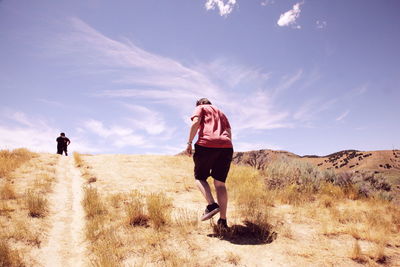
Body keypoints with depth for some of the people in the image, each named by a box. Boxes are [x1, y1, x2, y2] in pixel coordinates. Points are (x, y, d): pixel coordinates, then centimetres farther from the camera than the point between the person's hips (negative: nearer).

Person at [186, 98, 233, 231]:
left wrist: (189, 143, -3)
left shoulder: (200, 108, 17)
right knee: (220, 183, 8)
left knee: (200, 177, 12)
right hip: (226, 146, 5)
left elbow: (196, 122, -3)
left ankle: (212, 205, -11)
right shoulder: (221, 113, 33)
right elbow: (229, 133, 23)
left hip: (206, 145, -5)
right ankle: (223, 221, 5)